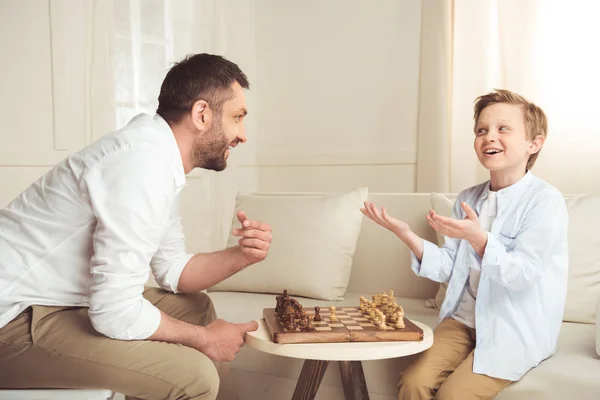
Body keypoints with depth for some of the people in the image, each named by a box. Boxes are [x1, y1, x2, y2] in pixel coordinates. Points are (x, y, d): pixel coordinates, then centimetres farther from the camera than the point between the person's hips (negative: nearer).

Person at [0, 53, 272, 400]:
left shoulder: (162, 160, 5)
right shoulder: (144, 161, -26)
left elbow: (172, 271, 11)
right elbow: (114, 312, -27)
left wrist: (241, 256, -5)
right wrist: (204, 339, -12)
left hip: (61, 299, 10)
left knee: (196, 307, 15)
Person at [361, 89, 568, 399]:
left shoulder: (545, 200, -12)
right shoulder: (467, 199, 7)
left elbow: (523, 274, -20)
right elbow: (451, 268, 4)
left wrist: (477, 237, -35)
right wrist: (407, 235, -9)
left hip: (517, 330, -4)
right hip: (464, 318, 5)